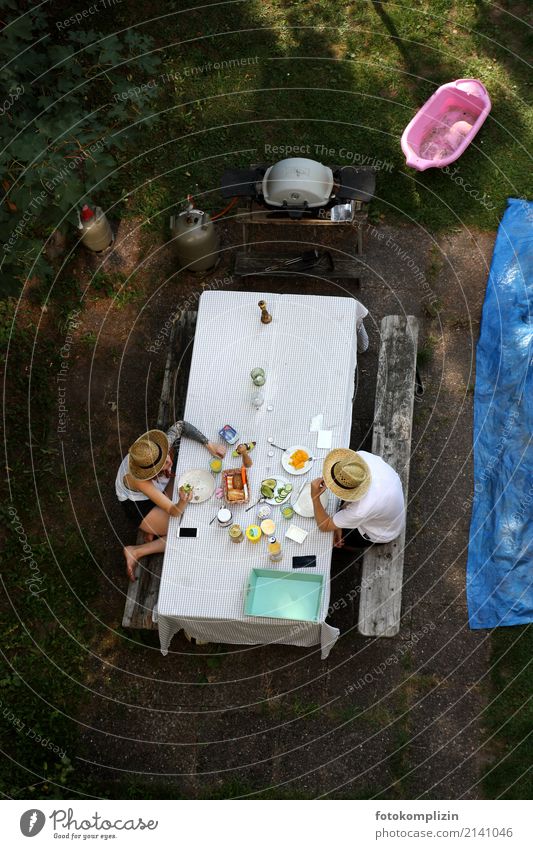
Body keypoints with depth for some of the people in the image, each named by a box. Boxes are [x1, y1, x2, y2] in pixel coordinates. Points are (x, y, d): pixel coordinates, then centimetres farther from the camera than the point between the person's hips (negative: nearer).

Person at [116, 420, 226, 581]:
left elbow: (180, 425, -12)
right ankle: (135, 552, -1)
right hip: (138, 503, -6)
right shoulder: (140, 481, -43)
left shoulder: (160, 446, -31)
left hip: (160, 487, 7)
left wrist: (208, 444, -22)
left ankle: (153, 529, 4)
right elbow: (174, 511, -37)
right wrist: (183, 501, -61)